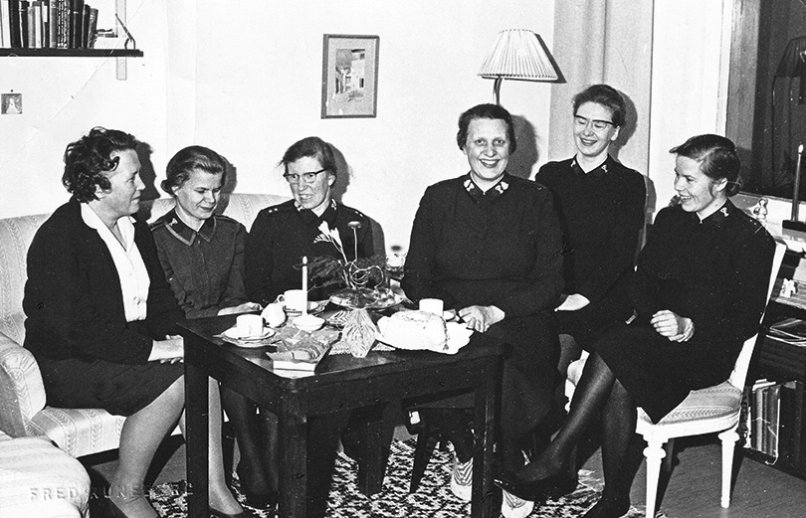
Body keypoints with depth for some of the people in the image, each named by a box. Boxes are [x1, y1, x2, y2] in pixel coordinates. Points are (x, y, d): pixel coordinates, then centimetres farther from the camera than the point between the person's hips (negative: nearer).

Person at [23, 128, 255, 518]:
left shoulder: (135, 229, 9)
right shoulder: (58, 238, -18)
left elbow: (159, 298, 15)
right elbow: (75, 331, -25)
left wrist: (179, 337, -7)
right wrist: (153, 348, -25)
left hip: (135, 351, 8)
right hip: (67, 368, -7)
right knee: (174, 380, -26)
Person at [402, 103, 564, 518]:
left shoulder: (536, 200, 8)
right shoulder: (438, 198, 12)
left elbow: (550, 284, 2)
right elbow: (415, 277, 8)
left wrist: (495, 311, -14)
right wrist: (444, 313, -13)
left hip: (517, 324, -1)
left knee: (503, 370, -34)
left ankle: (509, 472, -5)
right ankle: (463, 453, 1)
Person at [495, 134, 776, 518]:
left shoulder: (752, 239, 0)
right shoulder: (669, 219, 17)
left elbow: (746, 321, -6)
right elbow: (640, 283, 13)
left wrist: (689, 326, -20)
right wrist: (658, 317, -8)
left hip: (706, 352, -4)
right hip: (653, 340, 4)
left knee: (616, 347, -33)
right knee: (619, 382, -32)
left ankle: (554, 457, -30)